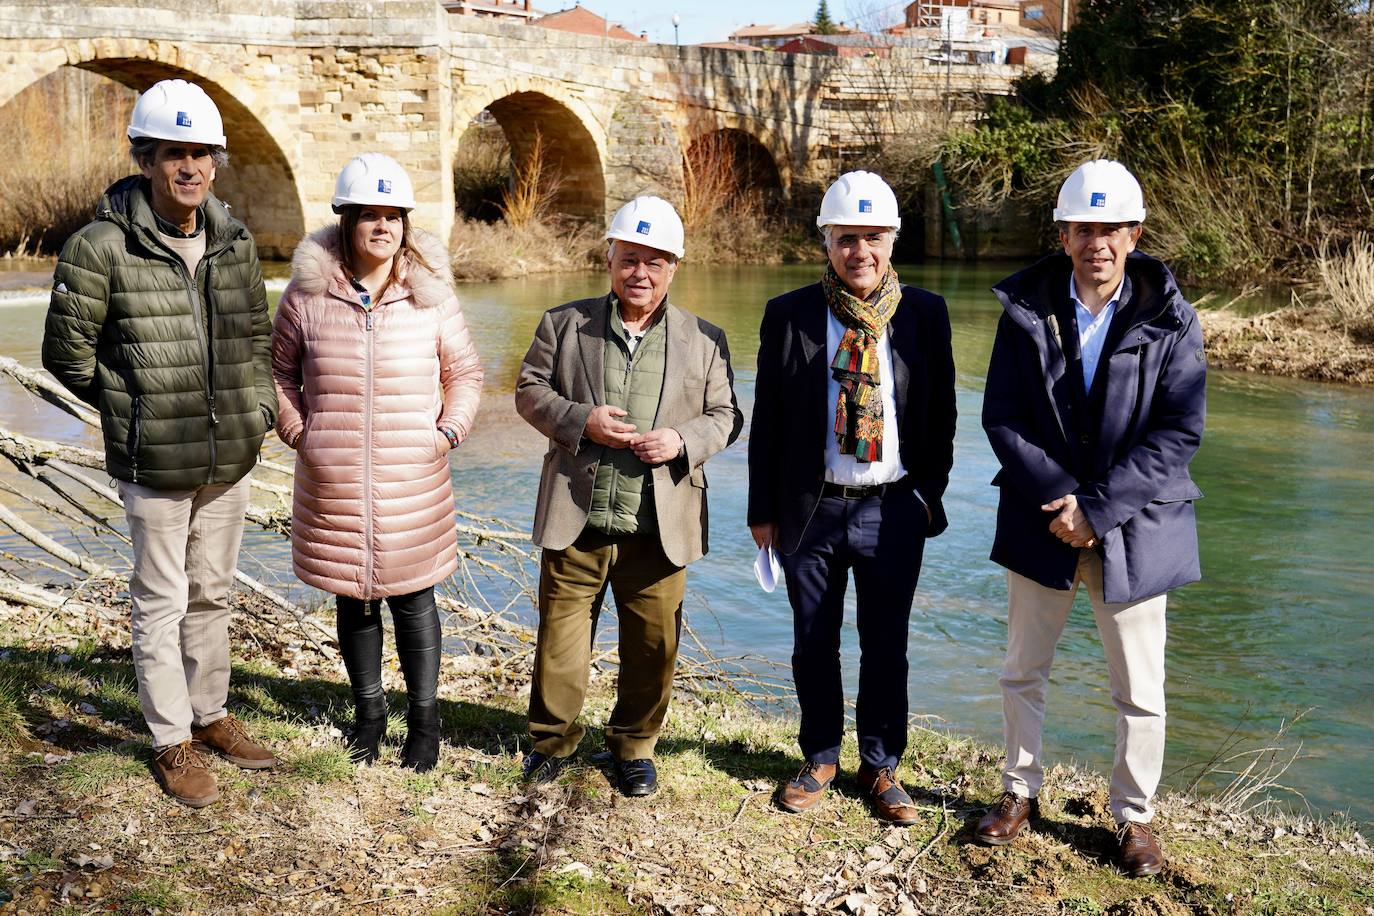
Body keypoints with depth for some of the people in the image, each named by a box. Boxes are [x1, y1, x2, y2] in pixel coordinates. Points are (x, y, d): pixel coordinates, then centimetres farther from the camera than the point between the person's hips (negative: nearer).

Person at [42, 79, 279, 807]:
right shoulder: (102, 247, -13)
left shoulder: (234, 241, 3)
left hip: (230, 460, 5)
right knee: (161, 603, 6)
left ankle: (211, 717, 34)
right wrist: (142, 411, -3)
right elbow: (67, 353, -6)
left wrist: (259, 407, 5)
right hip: (155, 468, -5)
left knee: (211, 595, 18)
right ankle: (173, 743, 20)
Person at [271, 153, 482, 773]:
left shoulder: (431, 293, -1)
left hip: (414, 483, -1)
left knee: (414, 600, 7)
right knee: (352, 599, 14)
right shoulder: (306, 293, 0)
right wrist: (297, 431, 0)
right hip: (331, 485, 1)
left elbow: (464, 373, 9)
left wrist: (449, 430, -4)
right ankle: (368, 711, 32)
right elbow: (281, 373, 12)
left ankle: (424, 719, 22)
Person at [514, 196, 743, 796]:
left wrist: (684, 441, -12)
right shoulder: (564, 323, 4)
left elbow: (725, 416, 9)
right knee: (561, 634, 9)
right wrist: (580, 420, -13)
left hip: (658, 526, 1)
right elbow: (530, 391, 5)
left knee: (653, 644, 9)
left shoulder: (705, 340, 6)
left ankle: (634, 745, 29)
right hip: (576, 519, 0)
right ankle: (553, 740, 29)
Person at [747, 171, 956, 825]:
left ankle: (881, 768, 28)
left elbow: (941, 414, 6)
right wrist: (763, 508, 1)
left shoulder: (925, 314, 0)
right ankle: (821, 759, 32)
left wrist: (929, 492, 1)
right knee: (813, 644, 12)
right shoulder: (787, 315, -2)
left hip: (893, 509, 0)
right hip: (812, 508, 0)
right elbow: (767, 418, 2)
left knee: (886, 645, 10)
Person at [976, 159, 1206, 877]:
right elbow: (1001, 418, -5)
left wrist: (1098, 509, -19)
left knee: (1140, 690, 7)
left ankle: (1134, 815, 27)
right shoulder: (1026, 311, -3)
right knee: (1023, 671, 15)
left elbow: (1179, 432, -12)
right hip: (1042, 520, 2)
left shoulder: (1170, 320, -7)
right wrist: (1062, 497, -17)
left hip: (1135, 527, -1)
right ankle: (1020, 791, 35)